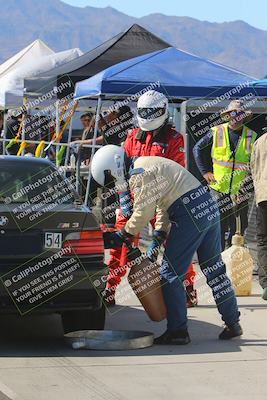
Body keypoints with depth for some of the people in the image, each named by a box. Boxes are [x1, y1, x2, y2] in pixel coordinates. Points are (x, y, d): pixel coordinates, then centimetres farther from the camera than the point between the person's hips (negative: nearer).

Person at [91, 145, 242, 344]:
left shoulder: (138, 174, -10)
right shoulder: (148, 164, 21)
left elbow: (143, 213, -10)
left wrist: (122, 235, 3)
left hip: (191, 214, -10)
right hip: (209, 206, 10)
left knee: (170, 274, -1)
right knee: (214, 269, 17)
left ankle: (177, 330, 1)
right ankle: (233, 324, 23)